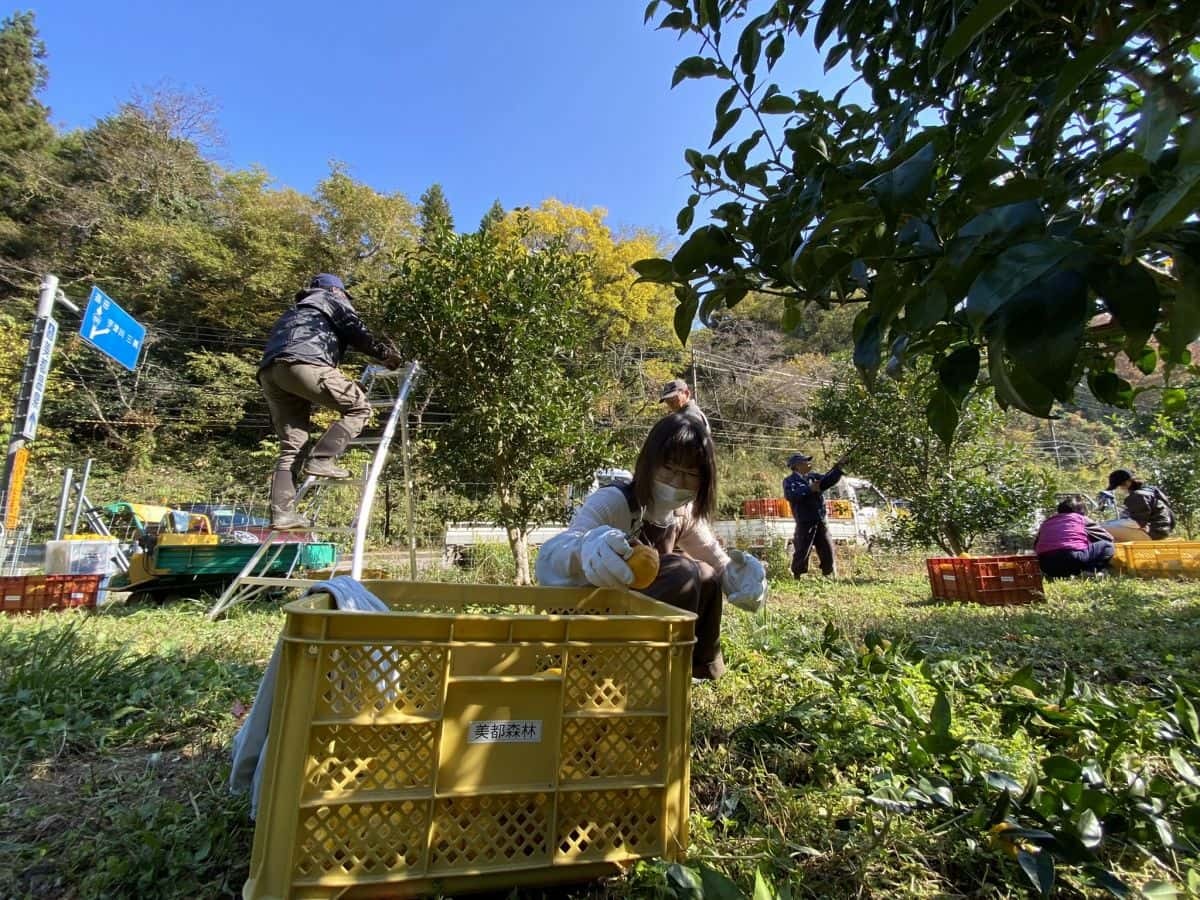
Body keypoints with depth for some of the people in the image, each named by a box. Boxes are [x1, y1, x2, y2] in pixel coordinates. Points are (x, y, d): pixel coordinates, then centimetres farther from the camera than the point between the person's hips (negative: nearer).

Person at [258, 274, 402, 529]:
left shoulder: (294, 311, 43)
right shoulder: (332, 300, 23)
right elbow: (358, 333, 9)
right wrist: (386, 354, 20)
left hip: (269, 372, 8)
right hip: (303, 362, -8)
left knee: (291, 446, 5)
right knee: (358, 407, -1)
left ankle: (282, 513, -3)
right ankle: (320, 459, -14)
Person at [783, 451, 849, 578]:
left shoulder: (814, 476, 16)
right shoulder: (790, 481, -3)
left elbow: (829, 480, 14)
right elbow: (790, 495, -19)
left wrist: (839, 467, 2)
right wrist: (809, 489, -22)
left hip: (820, 521, 6)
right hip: (804, 522, -6)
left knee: (827, 550, 10)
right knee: (802, 552, -3)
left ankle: (830, 577, 22)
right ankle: (797, 577, 8)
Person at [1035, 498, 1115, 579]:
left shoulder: (1046, 522, 29)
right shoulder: (1081, 519, 19)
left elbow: (1036, 546, 30)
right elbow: (1107, 537, 26)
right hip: (1073, 559, -4)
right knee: (1108, 547, 19)